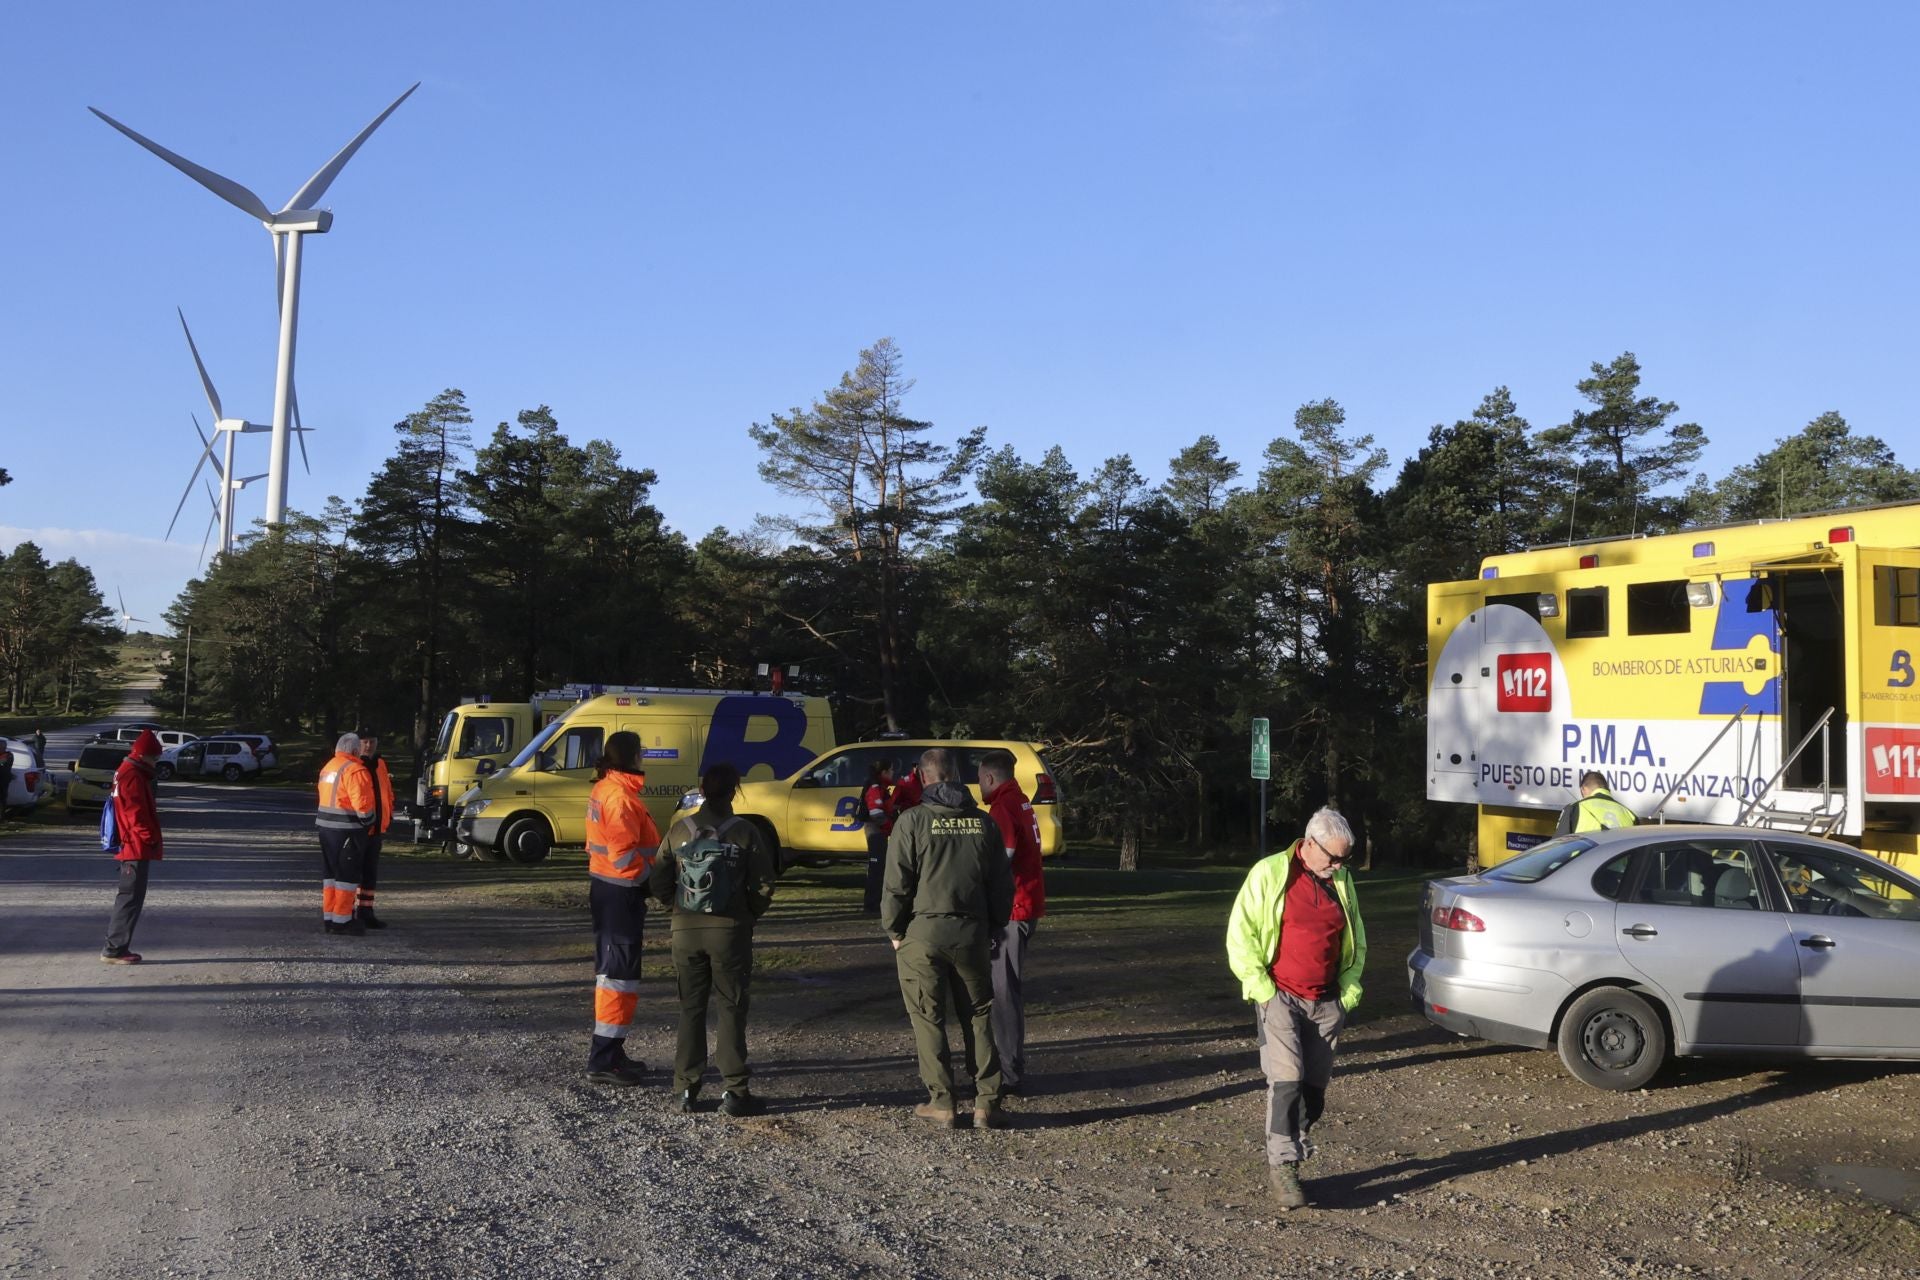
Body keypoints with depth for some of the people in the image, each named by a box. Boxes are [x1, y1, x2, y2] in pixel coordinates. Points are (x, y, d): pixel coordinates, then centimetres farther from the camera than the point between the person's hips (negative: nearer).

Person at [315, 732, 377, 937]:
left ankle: (328, 917, 20)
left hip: (326, 827, 9)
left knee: (331, 873, 15)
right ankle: (341, 920, -2)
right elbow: (362, 803, -21)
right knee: (347, 875, -3)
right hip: (347, 829, -9)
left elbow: (328, 797, 16)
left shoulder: (328, 768, 15)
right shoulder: (354, 770, -15)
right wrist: (369, 821, -4)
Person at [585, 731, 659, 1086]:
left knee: (611, 969, 17)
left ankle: (609, 1052, 26)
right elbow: (625, 855, -24)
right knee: (620, 974, -6)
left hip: (604, 887, 11)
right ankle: (603, 1060, -4)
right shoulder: (621, 797, -20)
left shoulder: (604, 789, 12)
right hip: (622, 893, -10)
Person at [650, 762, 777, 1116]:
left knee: (691, 1009, 12)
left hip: (686, 929, 3)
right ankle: (734, 1090, 3)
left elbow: (660, 885, 1)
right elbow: (763, 887, -8)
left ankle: (686, 1089, 14)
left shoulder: (679, 830, 0)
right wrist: (748, 914, 9)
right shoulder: (746, 833, -6)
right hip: (731, 930, -2)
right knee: (732, 1009, 4)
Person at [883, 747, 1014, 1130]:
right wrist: (993, 927, 18)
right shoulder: (982, 821, 5)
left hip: (922, 932, -3)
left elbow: (896, 884, -9)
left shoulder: (912, 821, -7)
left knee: (928, 1018, 6)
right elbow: (1002, 883, 8)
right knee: (979, 1016, 11)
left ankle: (942, 1103, 7)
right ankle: (986, 1103, 9)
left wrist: (894, 931, 3)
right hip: (971, 932, 3)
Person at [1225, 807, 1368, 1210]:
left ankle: (1295, 1151, 19)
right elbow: (1240, 935, -5)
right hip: (1281, 997, -5)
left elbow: (1356, 942, 22)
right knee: (1287, 1079, -14)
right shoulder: (1269, 874, -6)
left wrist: (1349, 990, 12)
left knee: (1315, 1086, 5)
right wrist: (1261, 988, -9)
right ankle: (1282, 1165, -8)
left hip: (1327, 1002, 5)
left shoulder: (1342, 881, 11)